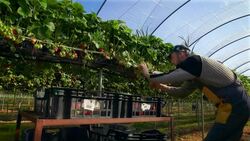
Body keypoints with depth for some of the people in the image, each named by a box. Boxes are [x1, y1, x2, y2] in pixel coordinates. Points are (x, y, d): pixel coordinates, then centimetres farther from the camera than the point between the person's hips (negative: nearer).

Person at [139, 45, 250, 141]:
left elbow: (172, 78, -20)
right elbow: (182, 92, 20)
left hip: (234, 105, -10)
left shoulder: (193, 61, -14)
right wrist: (162, 87, 10)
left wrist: (148, 75, -6)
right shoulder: (193, 74, 16)